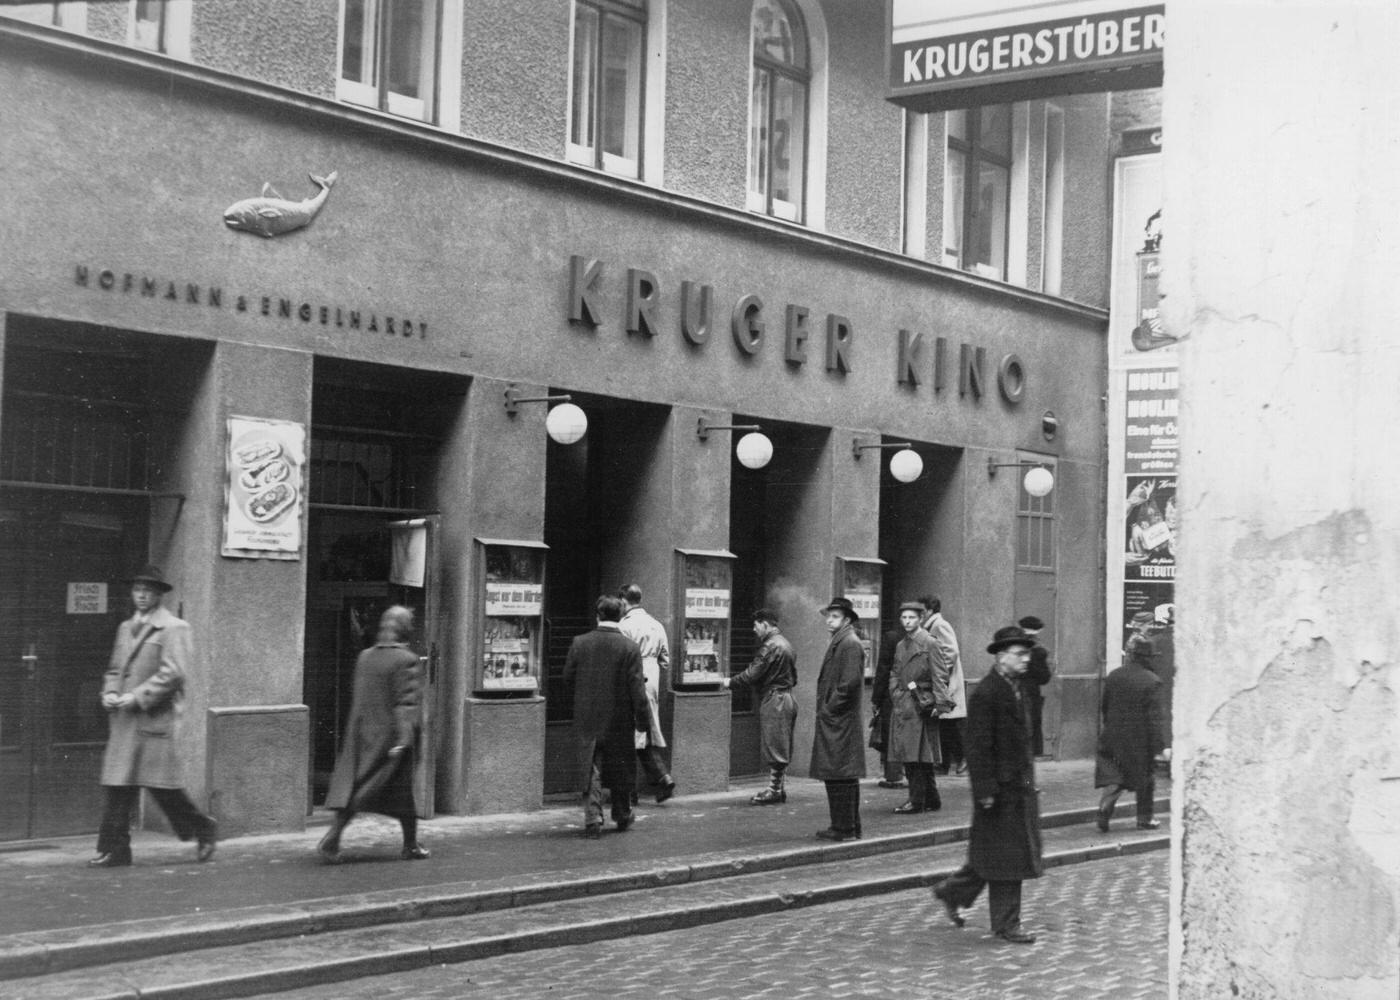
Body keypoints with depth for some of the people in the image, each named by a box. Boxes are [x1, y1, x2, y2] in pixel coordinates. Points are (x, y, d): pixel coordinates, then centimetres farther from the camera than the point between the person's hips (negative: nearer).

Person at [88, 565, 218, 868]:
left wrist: (137, 697, -17)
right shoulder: (126, 628, 19)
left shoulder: (173, 629, -5)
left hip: (155, 717, -7)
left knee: (161, 783, -4)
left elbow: (174, 673, -14)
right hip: (123, 719, 7)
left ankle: (203, 829, 16)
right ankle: (114, 850, 5)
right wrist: (110, 693, 2)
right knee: (116, 785, 2)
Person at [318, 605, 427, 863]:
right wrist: (405, 739, -19)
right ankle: (410, 846, 16)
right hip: (389, 734, -5)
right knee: (403, 790, 6)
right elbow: (406, 703, -17)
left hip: (362, 733, 5)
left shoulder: (365, 657, 7)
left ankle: (332, 840, -8)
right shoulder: (405, 660, -12)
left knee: (352, 789, 4)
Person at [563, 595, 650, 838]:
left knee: (591, 770, 6)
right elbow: (637, 690, -11)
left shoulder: (579, 643, -6)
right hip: (619, 721, -1)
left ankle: (593, 819, -5)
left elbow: (568, 678, 1)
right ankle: (622, 817, 28)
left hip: (587, 719, 1)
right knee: (620, 770, 15)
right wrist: (643, 722, -4)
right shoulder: (630, 648, -11)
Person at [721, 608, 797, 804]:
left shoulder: (770, 646, -16)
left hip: (773, 700, -10)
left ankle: (774, 790, -2)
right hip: (786, 697, 10)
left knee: (773, 746, -5)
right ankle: (778, 789, 15)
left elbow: (753, 674, -18)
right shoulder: (785, 643, 16)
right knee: (781, 749, 12)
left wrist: (731, 682, -4)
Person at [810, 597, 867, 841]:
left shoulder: (850, 644, -13)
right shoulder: (837, 642, 18)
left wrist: (831, 707, -16)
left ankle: (846, 828, -4)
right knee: (834, 775, 12)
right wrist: (824, 707, 15)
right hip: (831, 721, 10)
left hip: (840, 721, -10)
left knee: (841, 775, -7)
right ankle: (843, 826, 18)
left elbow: (851, 681, -21)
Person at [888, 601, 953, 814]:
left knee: (916, 755, -9)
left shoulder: (929, 643, -6)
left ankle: (917, 801, -5)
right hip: (902, 706, 8)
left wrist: (939, 703, -15)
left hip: (920, 706, -8)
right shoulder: (901, 646, 16)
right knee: (906, 755, 8)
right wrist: (895, 692, 5)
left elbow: (938, 675, -10)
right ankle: (932, 800, 16)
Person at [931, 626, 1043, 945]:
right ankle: (1006, 924, 8)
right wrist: (985, 790, -21)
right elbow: (979, 747, -19)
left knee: (1005, 855, 15)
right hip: (1000, 787, -9)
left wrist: (1028, 779, 17)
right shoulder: (985, 694, -17)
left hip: (1019, 785, 9)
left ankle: (952, 891, 29)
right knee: (1004, 855, -1)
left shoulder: (1015, 689, 12)